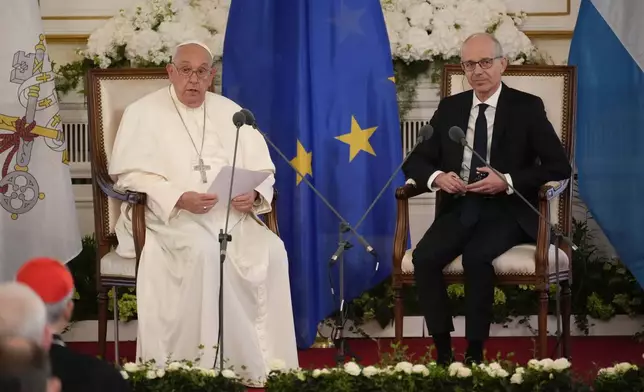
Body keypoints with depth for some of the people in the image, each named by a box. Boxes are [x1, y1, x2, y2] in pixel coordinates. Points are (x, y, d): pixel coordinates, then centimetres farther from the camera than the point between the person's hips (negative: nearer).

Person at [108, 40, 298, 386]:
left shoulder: (230, 112, 16)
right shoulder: (144, 113, 4)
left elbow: (262, 169, 15)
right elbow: (130, 174, -6)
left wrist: (255, 195, -10)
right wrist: (179, 199, -20)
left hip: (232, 215, 4)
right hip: (171, 217, -4)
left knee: (272, 251, -25)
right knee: (207, 253, -36)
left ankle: (271, 364, -20)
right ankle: (213, 362, -28)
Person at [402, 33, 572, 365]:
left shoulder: (527, 107, -1)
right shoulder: (449, 108, 10)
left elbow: (559, 167, -7)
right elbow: (416, 161, 12)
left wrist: (507, 181, -19)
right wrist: (437, 177, -12)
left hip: (507, 209, -3)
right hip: (460, 207, 4)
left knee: (476, 256, -33)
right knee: (424, 257, -25)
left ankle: (475, 353, -23)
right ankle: (443, 351, -18)